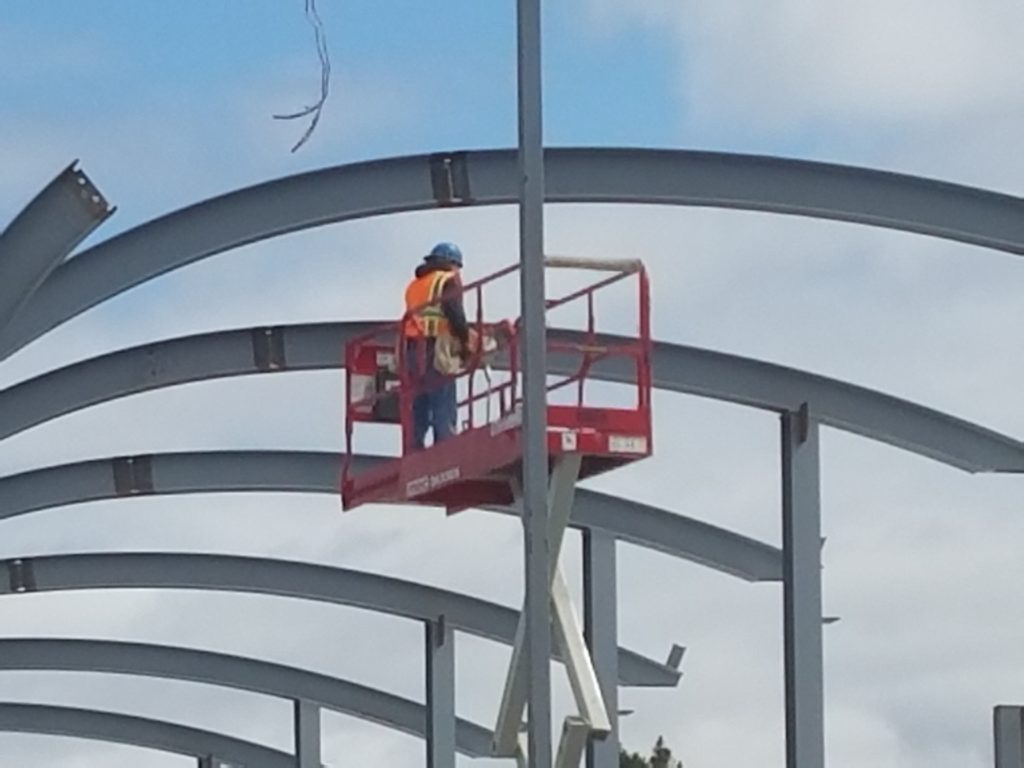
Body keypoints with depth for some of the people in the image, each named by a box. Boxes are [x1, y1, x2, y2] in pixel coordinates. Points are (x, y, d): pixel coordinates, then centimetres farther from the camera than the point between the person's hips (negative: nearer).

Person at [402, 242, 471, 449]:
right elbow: (455, 314, -13)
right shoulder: (449, 280, 0)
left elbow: (412, 316, 16)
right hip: (437, 352, -7)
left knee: (419, 411, 11)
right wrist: (465, 340, -3)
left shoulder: (415, 284, 22)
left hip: (413, 352, 7)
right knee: (444, 411, -9)